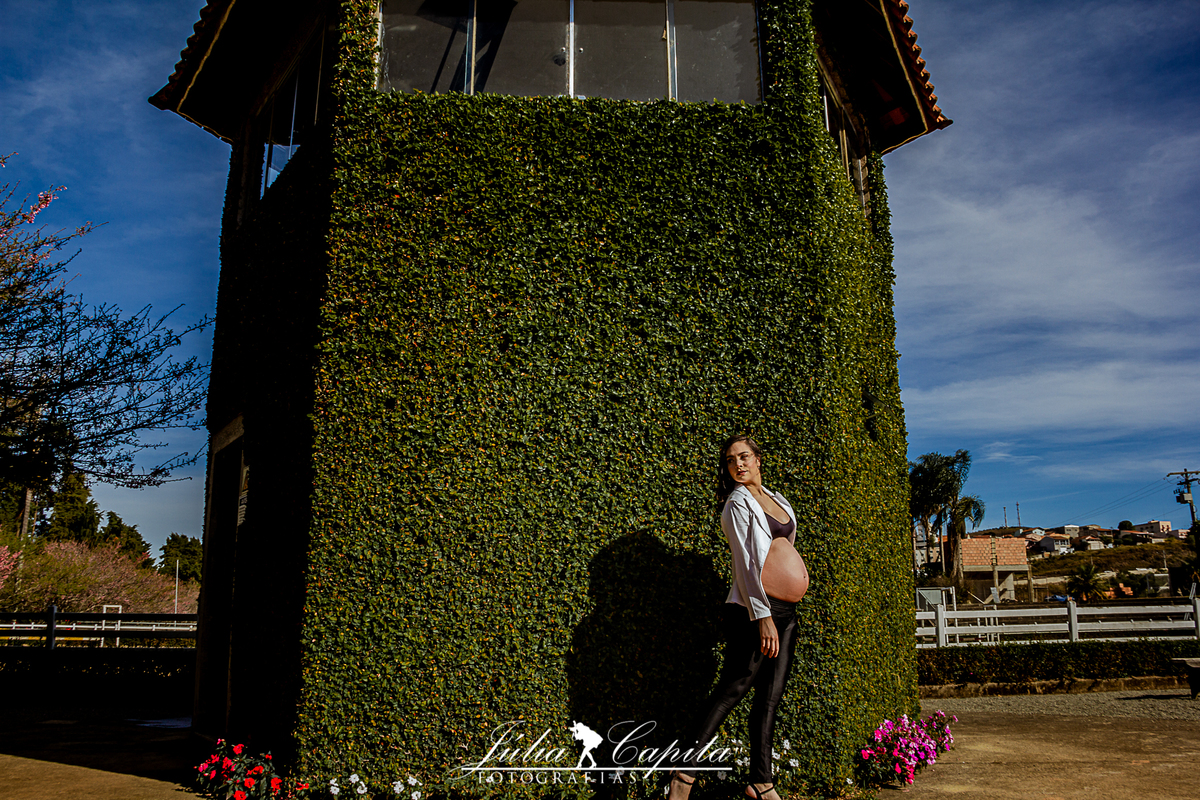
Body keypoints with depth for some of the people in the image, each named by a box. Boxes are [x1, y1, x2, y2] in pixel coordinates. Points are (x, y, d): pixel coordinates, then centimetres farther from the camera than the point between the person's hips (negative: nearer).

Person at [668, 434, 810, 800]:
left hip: (784, 610, 7)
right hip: (753, 609, -7)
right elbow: (746, 562, -14)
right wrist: (762, 615, -21)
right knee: (731, 691, -8)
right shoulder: (738, 504, -6)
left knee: (771, 695, 6)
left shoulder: (777, 500, 17)